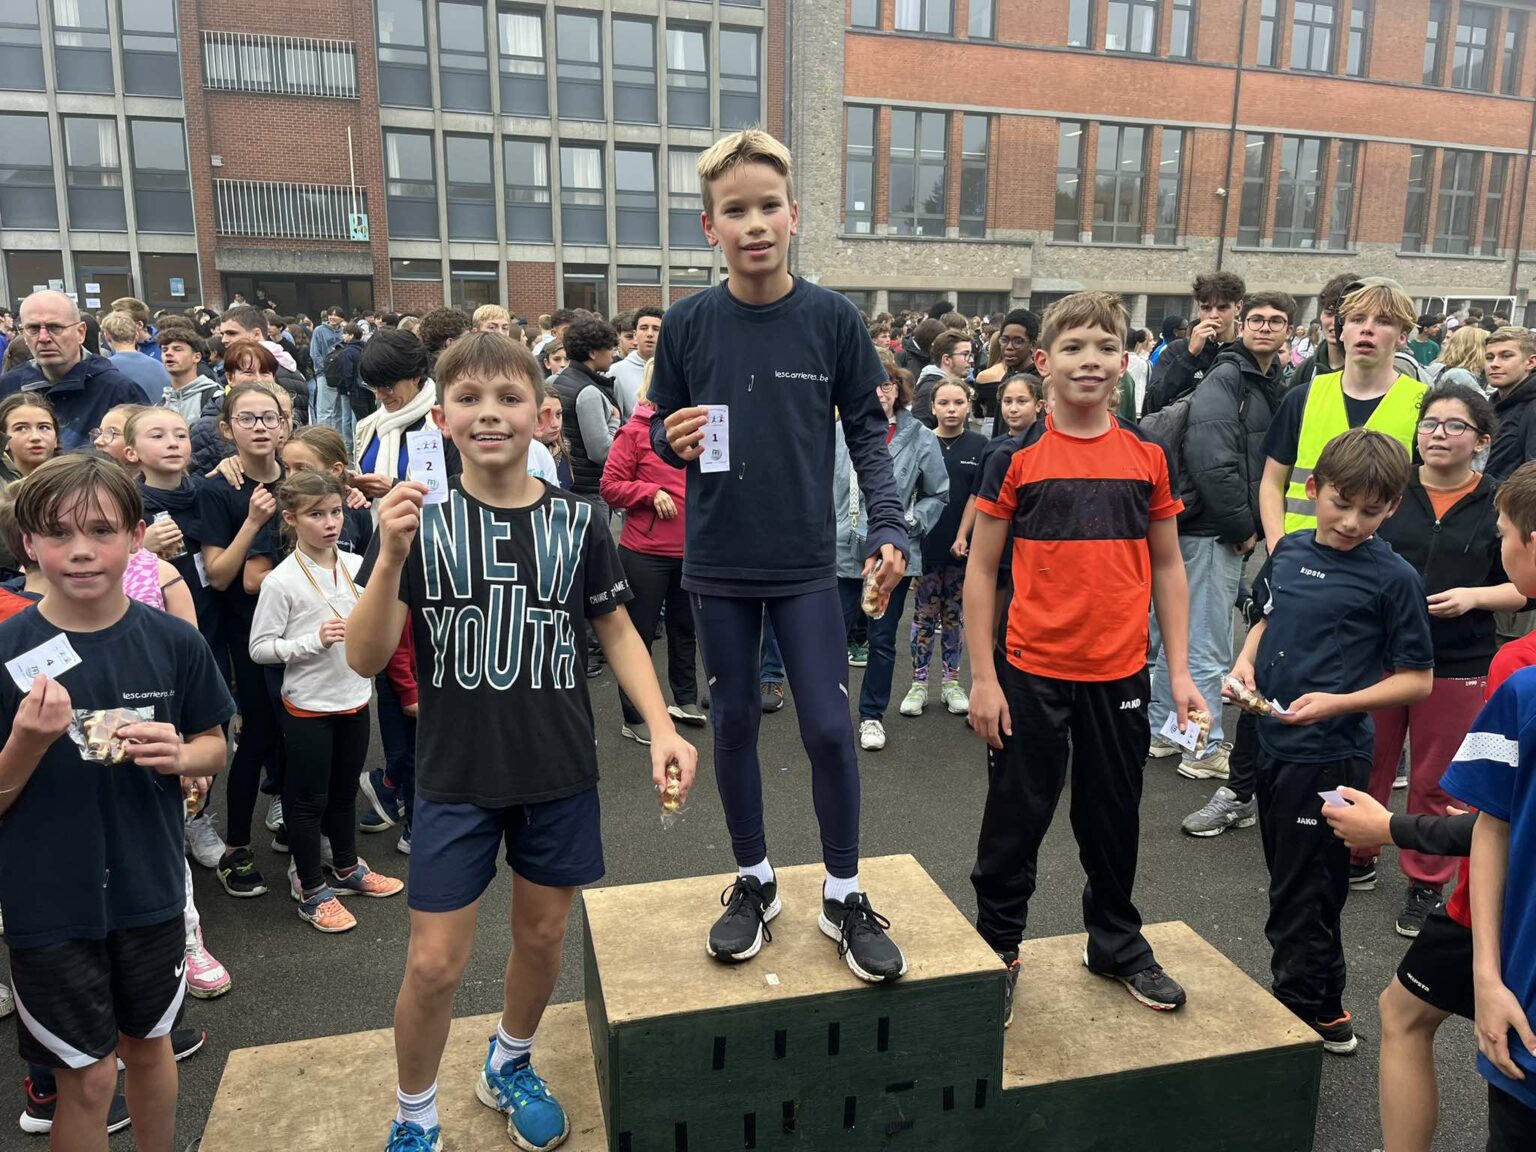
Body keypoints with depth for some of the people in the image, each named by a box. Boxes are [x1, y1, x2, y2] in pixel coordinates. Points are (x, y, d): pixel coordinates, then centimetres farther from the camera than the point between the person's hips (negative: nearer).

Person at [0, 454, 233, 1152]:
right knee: (89, 1076, 10)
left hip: (149, 891, 2)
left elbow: (213, 747, 4)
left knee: (148, 1044, 21)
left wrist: (179, 756, -17)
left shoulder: (174, 642, -8)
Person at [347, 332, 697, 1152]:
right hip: (455, 778, -1)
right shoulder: (419, 520, -7)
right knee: (434, 965, 3)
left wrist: (661, 726, -7)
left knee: (542, 937, 16)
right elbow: (365, 660, -13)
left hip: (560, 774, 2)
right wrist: (391, 557, -28)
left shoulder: (575, 521, -3)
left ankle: (509, 1067, 44)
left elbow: (617, 633, 5)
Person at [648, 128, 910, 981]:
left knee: (830, 728, 0)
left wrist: (887, 530, -12)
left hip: (807, 564, -1)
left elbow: (867, 432, -1)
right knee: (734, 723, 12)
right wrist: (674, 440, -17)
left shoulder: (833, 319, -4)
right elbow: (662, 433, 6)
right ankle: (754, 881, 31)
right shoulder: (688, 323, -2)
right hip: (718, 565, 2)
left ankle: (843, 896, 21)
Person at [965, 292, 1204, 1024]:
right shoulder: (1016, 459, -6)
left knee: (1113, 817, 18)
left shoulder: (1148, 457, 3)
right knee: (1017, 819, 9)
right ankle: (997, 951, 28)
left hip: (1121, 674, 3)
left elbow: (1168, 567, 8)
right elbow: (980, 570, -4)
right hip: (1032, 675, -2)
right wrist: (982, 679, -7)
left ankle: (1116, 944, 38)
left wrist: (1180, 670, 3)